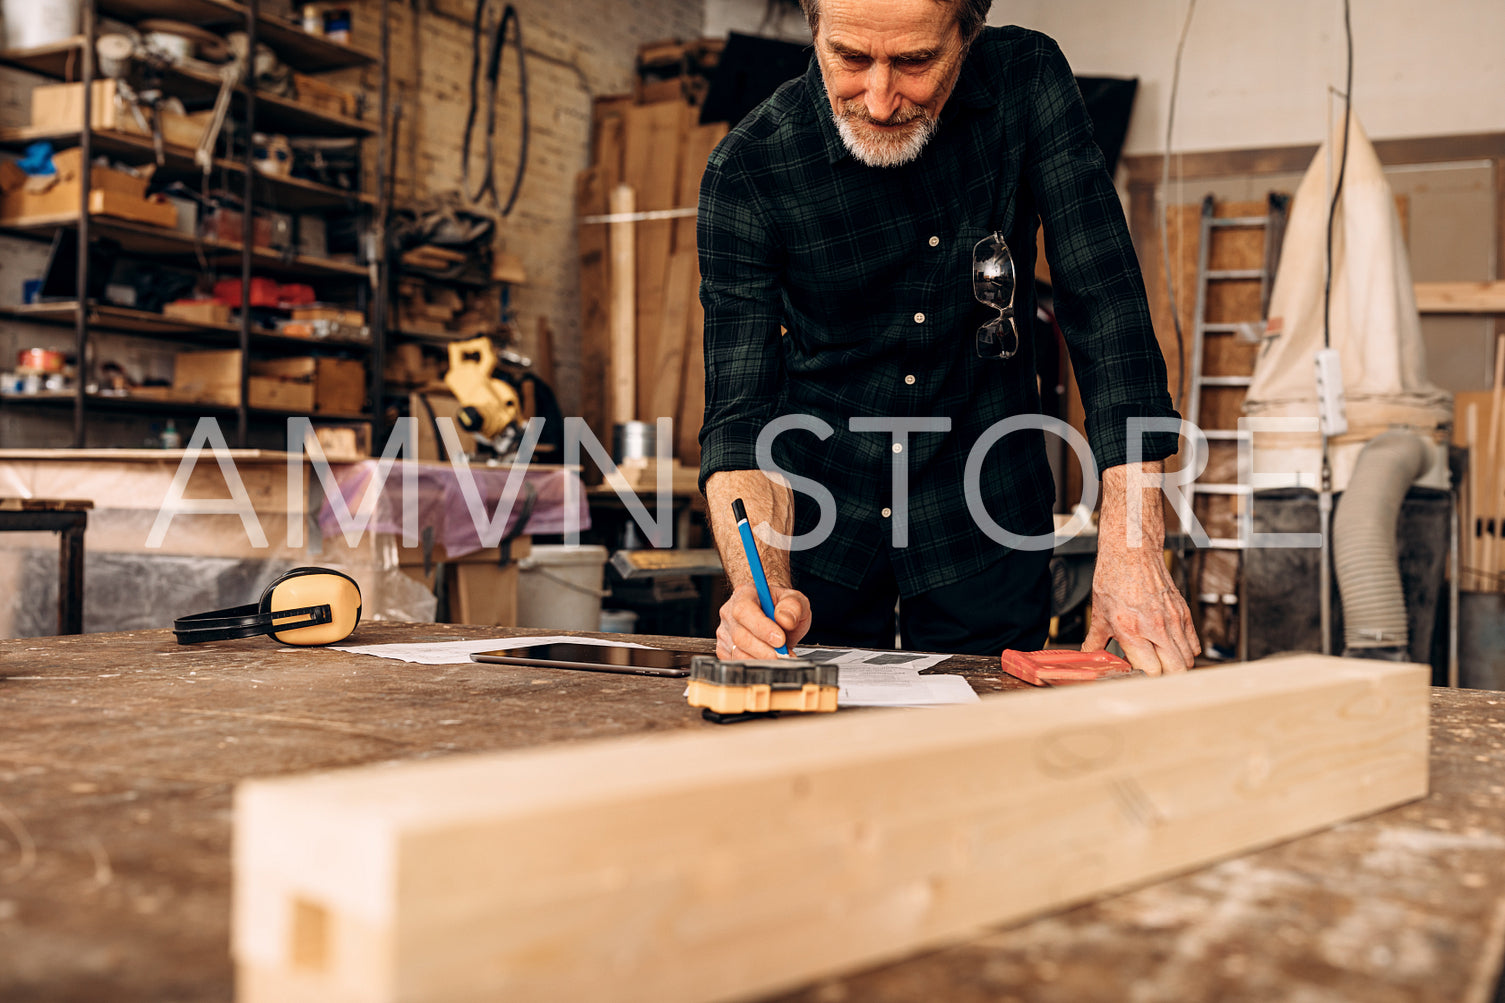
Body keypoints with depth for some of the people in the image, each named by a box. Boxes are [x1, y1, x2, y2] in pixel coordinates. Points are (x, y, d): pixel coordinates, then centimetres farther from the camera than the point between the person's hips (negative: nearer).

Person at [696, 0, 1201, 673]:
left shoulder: (1027, 81, -13)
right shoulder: (746, 172, -17)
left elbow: (1104, 303, -17)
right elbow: (741, 414, -18)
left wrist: (1132, 546, -26)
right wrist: (764, 587, -36)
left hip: (983, 530, 1)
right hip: (816, 521, 0)